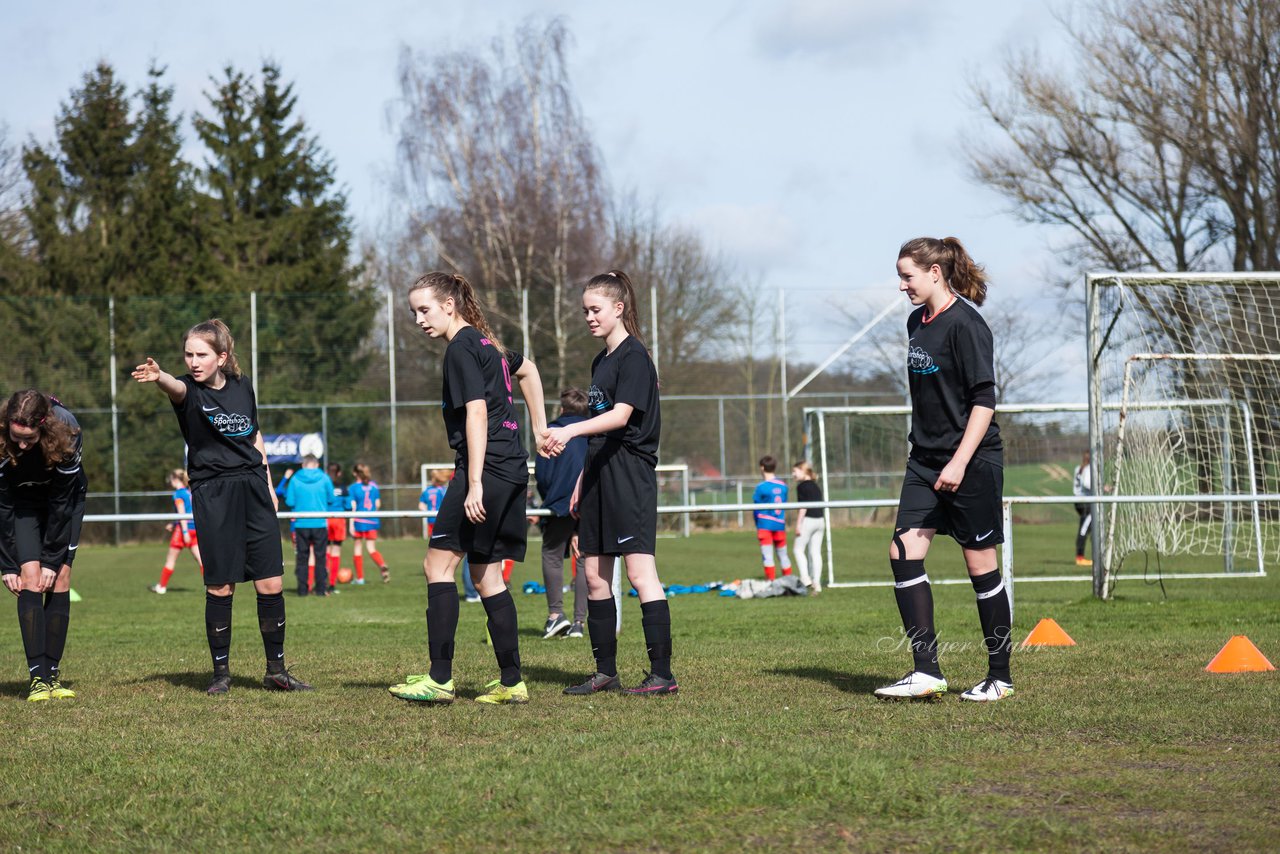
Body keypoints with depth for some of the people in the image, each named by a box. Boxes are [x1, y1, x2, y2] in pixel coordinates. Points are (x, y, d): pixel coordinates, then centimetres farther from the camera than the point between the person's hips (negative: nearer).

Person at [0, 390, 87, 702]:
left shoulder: (66, 431, -33)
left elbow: (61, 502, -25)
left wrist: (52, 560, -22)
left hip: (66, 499, 0)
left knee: (60, 578, -9)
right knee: (30, 577, -16)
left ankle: (53, 673, -5)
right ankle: (37, 676, -19)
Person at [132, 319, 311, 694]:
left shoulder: (242, 387, 8)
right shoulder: (189, 391, -6)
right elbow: (176, 387, -31)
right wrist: (157, 376, -55)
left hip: (253, 490, 3)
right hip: (213, 496, -3)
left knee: (271, 583, 1)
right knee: (220, 586, -3)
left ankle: (276, 670, 11)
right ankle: (221, 672, 10)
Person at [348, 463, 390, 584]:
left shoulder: (353, 488, -7)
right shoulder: (374, 486, 5)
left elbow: (353, 507, -10)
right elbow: (378, 504, 9)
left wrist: (351, 524, -9)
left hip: (359, 521, -3)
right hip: (372, 521, 3)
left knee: (358, 547, 9)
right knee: (372, 548, 6)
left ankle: (360, 578, 13)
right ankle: (383, 566, -23)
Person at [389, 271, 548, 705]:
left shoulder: (461, 349, -10)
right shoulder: (487, 343, 18)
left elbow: (477, 413, -18)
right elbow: (526, 370, 37)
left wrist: (474, 484, -22)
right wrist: (540, 428, 36)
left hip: (485, 467, -10)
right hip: (512, 469, 10)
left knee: (438, 564, -8)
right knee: (486, 574, 12)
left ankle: (440, 679, -12)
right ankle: (511, 682, 10)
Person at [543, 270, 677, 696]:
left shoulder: (634, 356, -9)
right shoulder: (600, 361, 18)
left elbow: (621, 415, -21)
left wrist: (570, 431, -32)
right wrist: (582, 480, 20)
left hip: (631, 473, -9)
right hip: (600, 475, 9)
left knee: (640, 572, -13)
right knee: (594, 575, 8)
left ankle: (662, 673, -14)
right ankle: (605, 671, 14)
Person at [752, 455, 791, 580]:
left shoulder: (761, 487, -10)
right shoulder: (783, 486, 5)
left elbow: (756, 509, -3)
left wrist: (757, 525, 11)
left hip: (765, 524, -5)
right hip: (780, 524, 5)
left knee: (767, 556, -2)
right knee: (783, 555, 14)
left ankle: (772, 582, -6)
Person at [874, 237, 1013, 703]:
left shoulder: (965, 324, -14)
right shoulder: (917, 322, 12)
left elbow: (984, 401, -18)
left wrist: (959, 463, -23)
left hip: (972, 462, -8)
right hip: (925, 461, 8)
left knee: (981, 564, 0)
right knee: (903, 553, -5)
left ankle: (1000, 677, 11)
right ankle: (926, 672, -5)